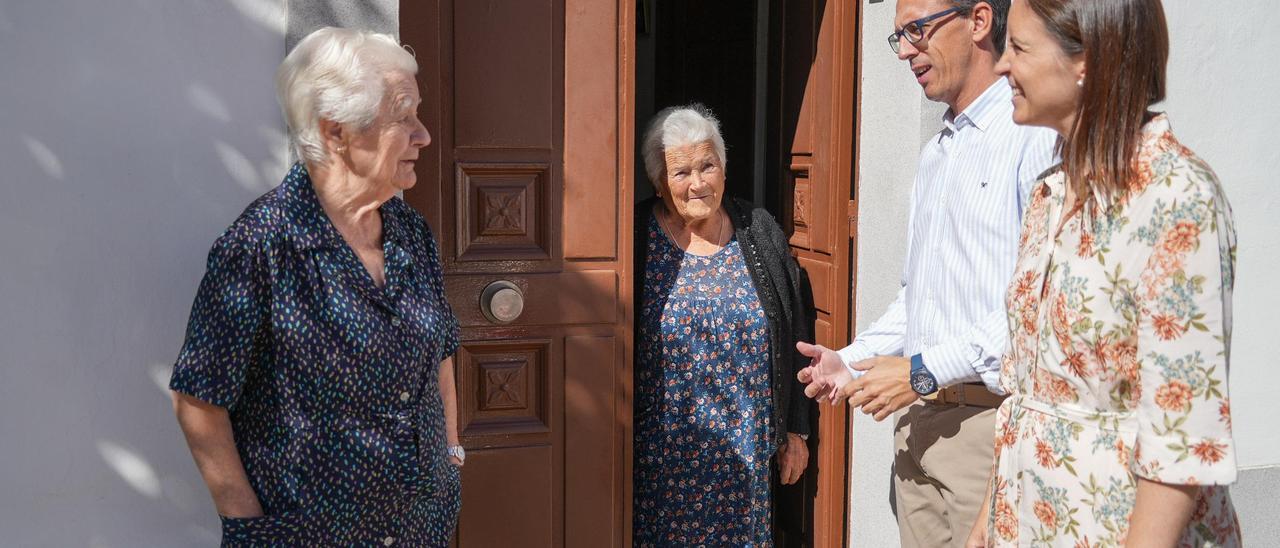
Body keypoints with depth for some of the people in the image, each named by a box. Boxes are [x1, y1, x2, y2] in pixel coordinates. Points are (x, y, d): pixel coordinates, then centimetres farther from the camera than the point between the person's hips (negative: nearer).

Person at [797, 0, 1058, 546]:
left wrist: (926, 369, -18)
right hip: (919, 414, 8)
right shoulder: (935, 152, 18)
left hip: (990, 415, -8)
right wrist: (852, 360, 12)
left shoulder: (1037, 135, -13)